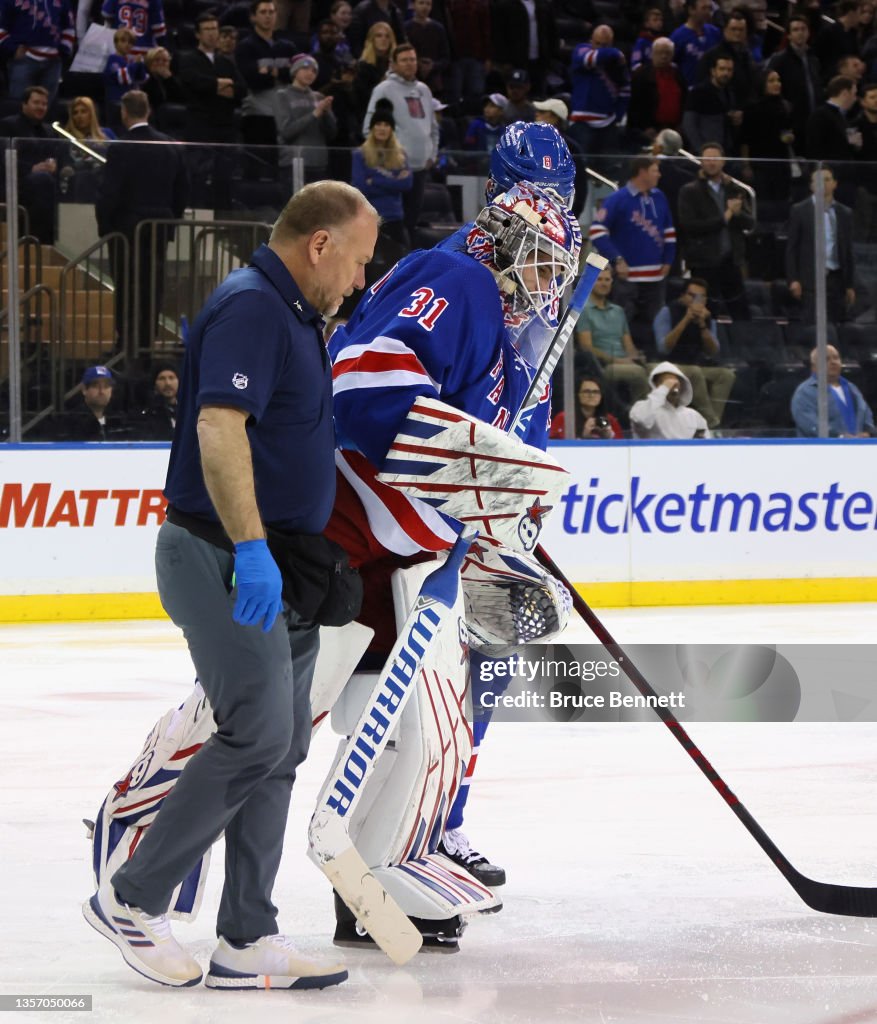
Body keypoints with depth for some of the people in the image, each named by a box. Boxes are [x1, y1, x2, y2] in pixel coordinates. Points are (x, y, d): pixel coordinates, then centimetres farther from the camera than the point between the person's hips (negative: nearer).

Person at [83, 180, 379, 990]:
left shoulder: (295, 315, 18)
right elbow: (218, 427, -26)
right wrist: (250, 549, -33)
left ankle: (247, 940, 10)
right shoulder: (250, 306, -15)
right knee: (258, 734, -13)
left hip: (279, 565, 10)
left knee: (282, 748, 7)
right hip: (227, 560, -10)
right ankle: (134, 900, -3)